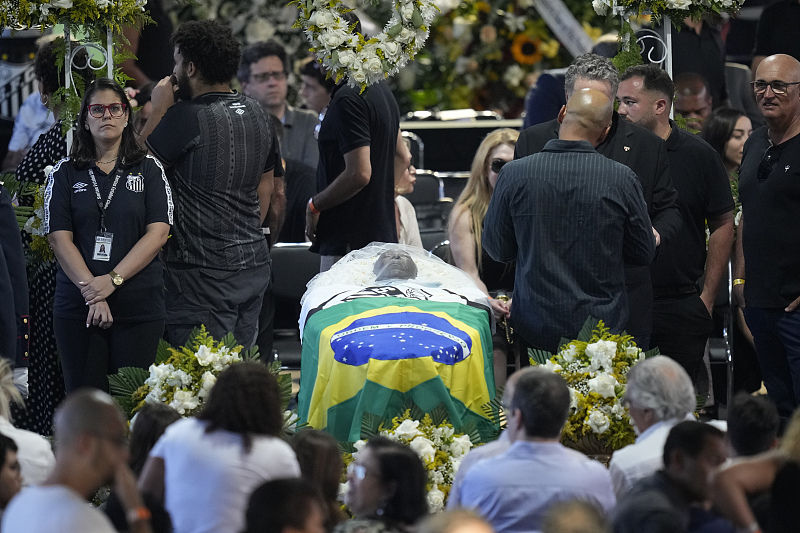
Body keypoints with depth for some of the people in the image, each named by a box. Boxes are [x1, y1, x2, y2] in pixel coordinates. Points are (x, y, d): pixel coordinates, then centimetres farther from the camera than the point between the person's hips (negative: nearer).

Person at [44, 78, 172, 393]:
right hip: (78, 305, 0)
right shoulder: (65, 173, 9)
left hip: (139, 306, 0)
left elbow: (158, 233, -2)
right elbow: (59, 238, 0)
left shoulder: (149, 169, 8)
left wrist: (113, 280, -14)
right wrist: (90, 290, -14)